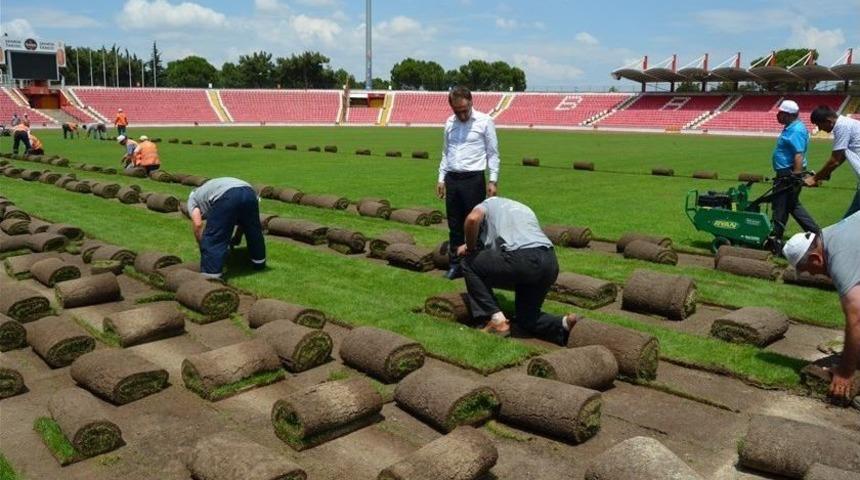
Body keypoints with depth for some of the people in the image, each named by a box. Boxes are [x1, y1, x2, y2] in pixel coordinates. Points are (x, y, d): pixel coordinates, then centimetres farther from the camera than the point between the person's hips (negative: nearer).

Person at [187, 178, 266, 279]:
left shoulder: (193, 198, 29)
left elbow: (198, 225, 12)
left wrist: (202, 246, 23)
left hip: (226, 197, -6)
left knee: (213, 239, 3)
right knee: (254, 231, 27)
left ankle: (210, 276, 1)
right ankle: (259, 262, 43)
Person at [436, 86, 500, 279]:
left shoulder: (484, 121, -4)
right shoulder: (450, 123, 10)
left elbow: (493, 154, -3)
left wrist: (493, 180, -8)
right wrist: (441, 178, 12)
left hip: (473, 179, -5)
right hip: (452, 179, 5)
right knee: (454, 225, 10)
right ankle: (456, 264, 19)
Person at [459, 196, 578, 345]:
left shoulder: (488, 204, 21)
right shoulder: (523, 208, 39)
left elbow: (473, 219, -3)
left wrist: (470, 248, 13)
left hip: (521, 259, -7)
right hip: (550, 263, 7)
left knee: (470, 264, 16)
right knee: (527, 318, 24)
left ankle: (497, 320, 9)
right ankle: (563, 324, -3)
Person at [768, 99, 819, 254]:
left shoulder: (796, 130, -19)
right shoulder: (791, 128, 13)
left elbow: (799, 155, -25)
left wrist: (796, 177, -28)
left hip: (790, 175, -10)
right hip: (786, 174, 10)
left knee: (780, 208, -1)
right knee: (792, 205, 19)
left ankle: (775, 243, 8)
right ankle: (815, 233, 22)